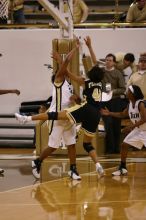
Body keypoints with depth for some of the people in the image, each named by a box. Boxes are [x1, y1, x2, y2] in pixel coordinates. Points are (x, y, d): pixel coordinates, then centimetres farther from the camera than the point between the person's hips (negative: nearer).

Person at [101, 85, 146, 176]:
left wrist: (132, 126, -30)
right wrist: (109, 113, 10)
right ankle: (123, 169, 17)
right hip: (137, 130, 9)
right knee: (124, 145, 7)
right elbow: (122, 114, 18)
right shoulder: (130, 104, 2)